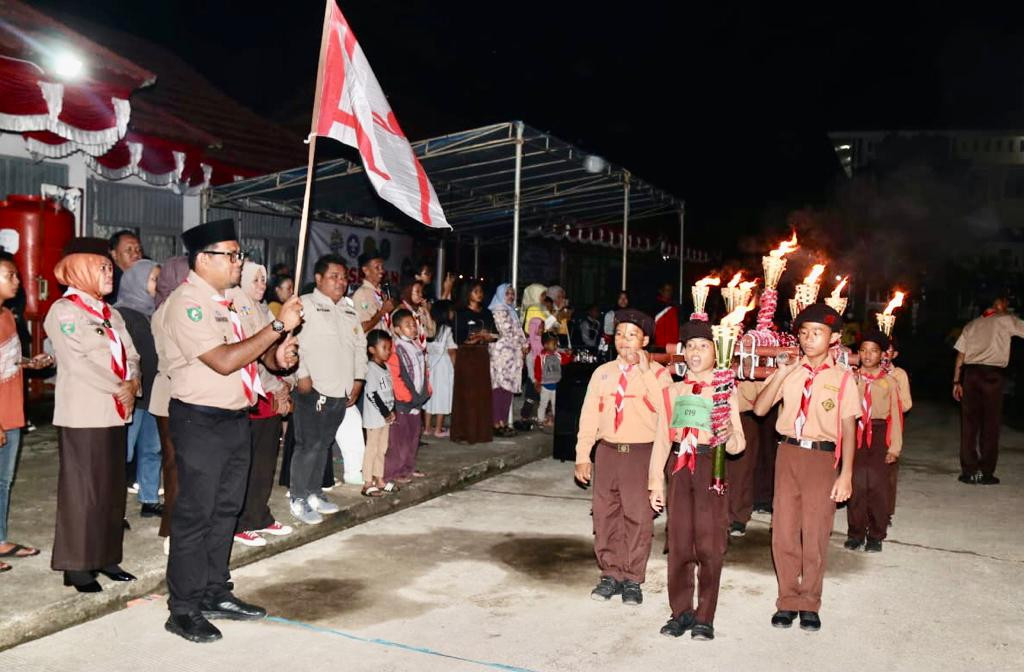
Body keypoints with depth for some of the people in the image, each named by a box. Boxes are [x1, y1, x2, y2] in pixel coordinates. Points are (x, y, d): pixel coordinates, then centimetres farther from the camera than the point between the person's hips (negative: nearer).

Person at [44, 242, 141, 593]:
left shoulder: (110, 313, 18)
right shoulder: (64, 311, -6)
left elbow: (131, 356, 12)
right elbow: (81, 362, -15)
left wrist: (132, 385, -8)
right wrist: (119, 390, -10)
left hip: (115, 413, 8)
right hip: (84, 416, -8)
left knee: (112, 489, 11)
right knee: (82, 491, -2)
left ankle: (105, 557, 20)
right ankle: (76, 565, 7)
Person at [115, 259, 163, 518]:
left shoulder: (152, 312, 13)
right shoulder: (122, 313, -8)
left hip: (152, 393, 7)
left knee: (152, 448, 12)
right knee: (123, 452, -4)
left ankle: (150, 501, 21)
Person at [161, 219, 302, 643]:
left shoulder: (225, 301, 14)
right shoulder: (188, 303, -15)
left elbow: (249, 351, 22)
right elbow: (224, 360, -25)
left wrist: (277, 356, -1)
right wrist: (279, 326, -23)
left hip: (236, 418, 9)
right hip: (201, 422, -9)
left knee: (225, 511, 16)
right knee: (194, 516, 0)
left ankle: (215, 595, 28)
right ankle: (184, 610, 11)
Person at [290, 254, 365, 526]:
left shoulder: (348, 310, 18)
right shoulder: (305, 304, -6)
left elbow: (360, 344, 21)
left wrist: (358, 379, 13)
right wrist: (302, 375, -18)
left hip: (340, 391, 7)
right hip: (312, 391, -7)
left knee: (324, 445, 14)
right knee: (308, 445, -3)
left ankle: (314, 493, 26)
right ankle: (298, 499, 8)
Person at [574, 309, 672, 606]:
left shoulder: (657, 373, 0)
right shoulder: (602, 372, 10)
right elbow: (589, 415, 10)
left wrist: (645, 371, -17)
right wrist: (582, 455, 6)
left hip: (641, 453, -3)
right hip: (607, 451, 4)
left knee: (638, 518, 0)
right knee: (605, 516, 8)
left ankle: (633, 580, 12)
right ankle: (610, 575, 21)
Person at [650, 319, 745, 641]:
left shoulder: (725, 390, 4)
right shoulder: (673, 391, 10)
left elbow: (737, 446, 1)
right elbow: (662, 441, 9)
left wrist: (729, 434, -23)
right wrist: (656, 483, 5)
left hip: (711, 469, -2)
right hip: (679, 469, 2)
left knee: (709, 544, -1)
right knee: (678, 543, 6)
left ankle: (705, 617, 11)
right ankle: (681, 612, 18)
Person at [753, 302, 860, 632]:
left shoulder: (842, 378, -1)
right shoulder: (788, 371, 5)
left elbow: (848, 429, -1)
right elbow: (759, 409, -4)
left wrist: (846, 475, -6)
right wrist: (780, 374, -12)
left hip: (822, 457, -2)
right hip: (788, 453, 2)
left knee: (816, 533, 5)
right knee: (783, 531, 5)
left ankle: (809, 604, 21)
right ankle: (787, 600, 21)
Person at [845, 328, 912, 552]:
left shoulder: (891, 379, 3)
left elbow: (897, 413, 3)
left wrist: (894, 446, -2)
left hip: (879, 433, -1)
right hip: (855, 432, 1)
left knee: (878, 484, -4)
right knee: (856, 483, -1)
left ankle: (875, 535, 10)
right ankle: (856, 532, 13)